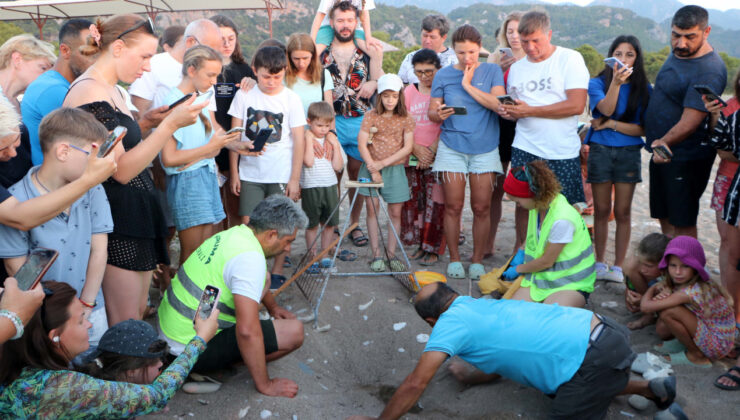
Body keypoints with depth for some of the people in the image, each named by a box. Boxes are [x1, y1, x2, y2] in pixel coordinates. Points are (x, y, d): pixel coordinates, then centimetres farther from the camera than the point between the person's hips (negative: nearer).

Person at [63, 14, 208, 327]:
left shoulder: (110, 90, 14)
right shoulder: (90, 94, -16)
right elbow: (121, 170, -20)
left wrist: (154, 122, 9)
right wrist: (170, 124, -23)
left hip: (134, 217, 10)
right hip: (114, 222, -10)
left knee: (139, 311, 15)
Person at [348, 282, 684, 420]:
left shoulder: (451, 322, -8)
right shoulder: (481, 306, 16)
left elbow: (416, 384, -12)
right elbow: (497, 366, 30)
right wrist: (468, 376, 47)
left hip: (594, 358, -9)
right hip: (601, 330, 9)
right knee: (558, 388, 33)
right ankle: (652, 389, 26)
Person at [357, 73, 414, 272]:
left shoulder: (405, 119, 2)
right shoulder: (371, 116, 0)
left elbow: (407, 147, -6)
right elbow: (362, 144, -6)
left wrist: (383, 163, -13)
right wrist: (373, 169, -13)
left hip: (395, 168, 1)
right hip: (372, 168, 0)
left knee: (395, 212, 2)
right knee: (372, 209, -1)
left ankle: (391, 253, 13)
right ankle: (376, 255, 5)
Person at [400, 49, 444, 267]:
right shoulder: (409, 91, 11)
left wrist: (432, 150, -13)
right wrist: (416, 148, -6)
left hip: (437, 157, -4)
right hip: (412, 157, 4)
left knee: (434, 203, -5)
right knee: (413, 201, 5)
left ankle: (432, 248, 5)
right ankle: (419, 245, 16)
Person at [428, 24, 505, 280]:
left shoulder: (492, 71, 4)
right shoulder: (443, 75, 7)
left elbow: (500, 104, -11)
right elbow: (431, 111, 7)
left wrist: (468, 85, -11)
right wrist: (439, 115, -16)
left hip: (485, 148, 0)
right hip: (452, 147, 0)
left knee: (482, 208, 1)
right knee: (453, 206, -1)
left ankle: (478, 260, 14)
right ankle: (454, 259, 13)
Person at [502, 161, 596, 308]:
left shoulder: (562, 220, -28)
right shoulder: (538, 204, -2)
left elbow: (547, 261, -17)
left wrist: (518, 269, -1)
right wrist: (521, 252, 14)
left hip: (571, 283, -7)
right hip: (541, 277, 7)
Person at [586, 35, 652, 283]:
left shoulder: (644, 89, 2)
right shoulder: (597, 83, 1)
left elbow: (642, 128, -3)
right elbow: (606, 109, -18)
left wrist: (610, 124, -11)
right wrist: (616, 81, -30)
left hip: (629, 153, 0)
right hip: (600, 151, 0)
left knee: (622, 212, 4)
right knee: (602, 210, 6)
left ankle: (618, 266, 13)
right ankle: (600, 263, 18)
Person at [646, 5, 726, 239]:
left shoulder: (709, 72, -23)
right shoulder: (678, 53, 6)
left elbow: (690, 121, -29)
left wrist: (665, 142, -42)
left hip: (686, 158, -9)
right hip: (663, 151, 9)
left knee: (682, 223, 0)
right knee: (665, 217, 19)